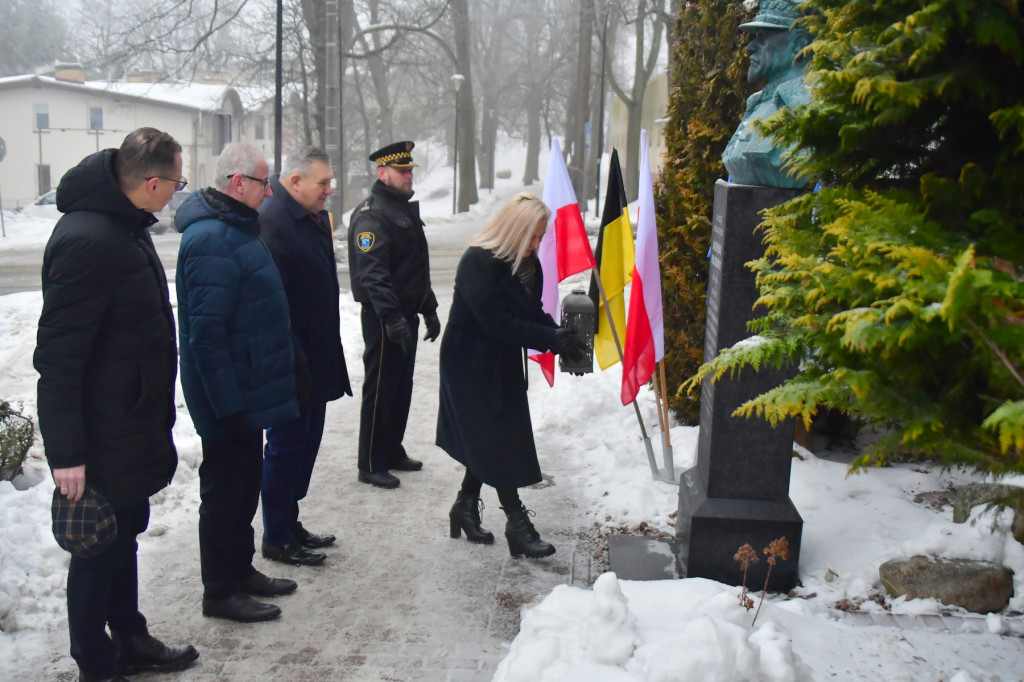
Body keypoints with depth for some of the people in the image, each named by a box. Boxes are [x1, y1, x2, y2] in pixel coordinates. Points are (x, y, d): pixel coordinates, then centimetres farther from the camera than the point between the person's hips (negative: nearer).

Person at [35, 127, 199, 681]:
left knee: (123, 538, 22)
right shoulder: (87, 241, -25)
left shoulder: (124, 226, 7)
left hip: (131, 427, 10)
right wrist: (66, 453, -22)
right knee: (99, 550, 6)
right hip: (100, 441, -10)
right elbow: (58, 355, -24)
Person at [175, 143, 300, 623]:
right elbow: (206, 332, -26)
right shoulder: (212, 240, -22)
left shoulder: (235, 229, 13)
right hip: (228, 395, -10)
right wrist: (229, 404, -25)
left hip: (245, 390, 10)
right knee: (226, 490, 2)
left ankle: (240, 570, 34)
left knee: (245, 483, 20)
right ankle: (220, 592, 16)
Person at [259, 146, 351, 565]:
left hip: (317, 361, 10)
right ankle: (277, 539, 17)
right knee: (286, 446, 2)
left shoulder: (315, 218, 12)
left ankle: (290, 523, 32)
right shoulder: (271, 221, -19)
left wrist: (330, 356, 19)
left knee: (306, 443, 17)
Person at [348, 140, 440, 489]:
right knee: (380, 389, -2)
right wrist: (392, 317, -29)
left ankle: (392, 451, 29)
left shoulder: (407, 209, 17)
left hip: (406, 313, 9)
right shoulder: (371, 214, -14)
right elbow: (372, 273, -23)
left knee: (402, 387, 16)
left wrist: (429, 309, 22)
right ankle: (371, 465, 7)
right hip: (383, 318, -9)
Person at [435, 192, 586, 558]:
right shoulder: (478, 262, -22)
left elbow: (533, 312, 7)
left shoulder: (527, 263, 4)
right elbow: (498, 322, -27)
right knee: (497, 443, -4)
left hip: (503, 364, 8)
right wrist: (553, 339, -28)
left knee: (485, 442, 14)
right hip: (471, 365, -8)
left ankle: (465, 507, 31)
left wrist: (561, 336, -13)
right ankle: (518, 526, 3)